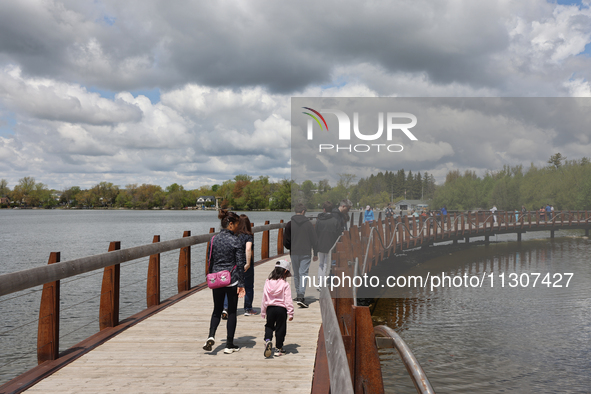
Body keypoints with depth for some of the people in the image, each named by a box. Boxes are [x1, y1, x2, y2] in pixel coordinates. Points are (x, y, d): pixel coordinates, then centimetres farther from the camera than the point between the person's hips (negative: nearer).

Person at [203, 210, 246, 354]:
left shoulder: (214, 239, 3)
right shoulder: (236, 240, -11)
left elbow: (210, 261, 10)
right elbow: (240, 264, -11)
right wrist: (241, 284, -8)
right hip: (232, 280, -4)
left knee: (217, 310, 15)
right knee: (232, 312, 7)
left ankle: (211, 336, -7)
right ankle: (229, 345, 11)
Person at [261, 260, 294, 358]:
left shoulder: (267, 282, 3)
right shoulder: (285, 284, -9)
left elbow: (264, 299, 7)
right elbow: (288, 300, -12)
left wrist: (263, 312, 16)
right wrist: (290, 313, -7)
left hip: (270, 308, 3)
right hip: (281, 309, -3)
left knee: (269, 326, 17)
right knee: (280, 328, 9)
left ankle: (267, 340, -10)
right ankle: (278, 348, 15)